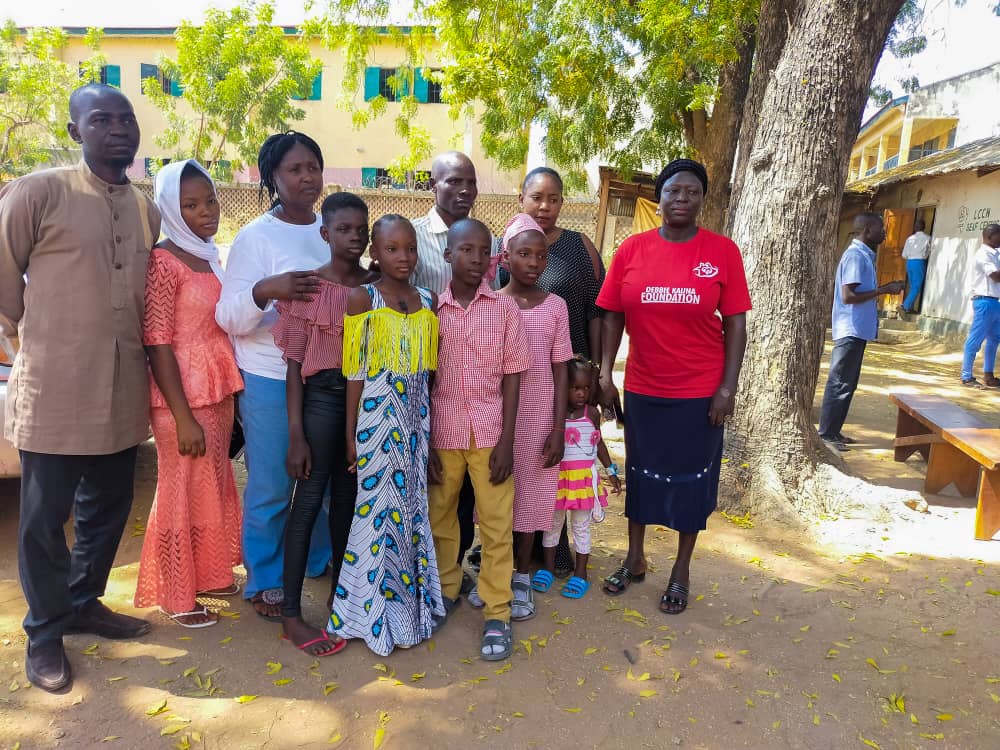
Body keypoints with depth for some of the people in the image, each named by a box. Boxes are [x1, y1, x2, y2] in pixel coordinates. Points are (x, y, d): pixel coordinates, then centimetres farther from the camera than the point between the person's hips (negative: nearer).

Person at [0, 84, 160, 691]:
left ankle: (83, 603, 37)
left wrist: (134, 349, 12)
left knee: (109, 506, 16)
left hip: (123, 391, 5)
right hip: (54, 389, -5)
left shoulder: (149, 213, 10)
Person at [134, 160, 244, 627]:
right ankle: (176, 597, 21)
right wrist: (183, 415, -19)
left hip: (219, 392, 8)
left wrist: (229, 396, 13)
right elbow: (157, 344, -16)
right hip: (183, 397, -8)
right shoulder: (163, 261, -13)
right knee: (182, 493, 4)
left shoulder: (211, 256, 11)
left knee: (213, 488, 17)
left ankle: (208, 575, 34)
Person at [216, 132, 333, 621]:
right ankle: (264, 582, 24)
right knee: (271, 486, 5)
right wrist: (264, 291, -30)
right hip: (271, 382, -5)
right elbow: (229, 318, -13)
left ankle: (320, 560, 38)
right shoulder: (255, 237, -8)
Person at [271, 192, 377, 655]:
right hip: (323, 395, -4)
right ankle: (291, 613, 11)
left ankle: (341, 591, 31)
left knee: (349, 496, 14)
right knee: (309, 500, 0)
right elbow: (294, 363, -7)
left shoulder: (375, 286, 6)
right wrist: (296, 434, -11)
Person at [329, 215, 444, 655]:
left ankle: (410, 602, 29)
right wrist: (351, 434, -5)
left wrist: (430, 424, 10)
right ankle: (376, 613, 22)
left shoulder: (429, 302, 6)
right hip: (377, 419, -4)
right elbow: (356, 373, -5)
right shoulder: (362, 300, -6)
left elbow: (430, 369, 10)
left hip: (417, 421, 4)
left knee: (414, 507, 12)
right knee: (381, 510, 4)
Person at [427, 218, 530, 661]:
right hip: (442, 433, 1)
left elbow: (512, 376, -1)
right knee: (440, 517, 14)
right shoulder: (431, 308, -1)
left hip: (489, 432, -1)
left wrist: (506, 440, -6)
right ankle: (446, 591, 34)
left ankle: (497, 613, 16)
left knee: (496, 525, 3)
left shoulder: (505, 308, -2)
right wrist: (424, 441, -2)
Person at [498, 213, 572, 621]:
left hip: (539, 416, 0)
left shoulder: (555, 306, 0)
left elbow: (560, 370, 1)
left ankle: (522, 577, 24)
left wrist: (558, 428, -3)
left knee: (530, 492, 8)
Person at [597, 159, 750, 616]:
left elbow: (735, 323, -5)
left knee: (692, 477, 11)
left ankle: (681, 571, 30)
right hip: (642, 388, 2)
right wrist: (605, 373, -4)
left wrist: (728, 387, -10)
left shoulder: (722, 251, -6)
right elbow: (612, 316, 1)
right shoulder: (632, 249, -2)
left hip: (700, 390, -1)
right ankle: (634, 559, 35)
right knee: (640, 471, 15)